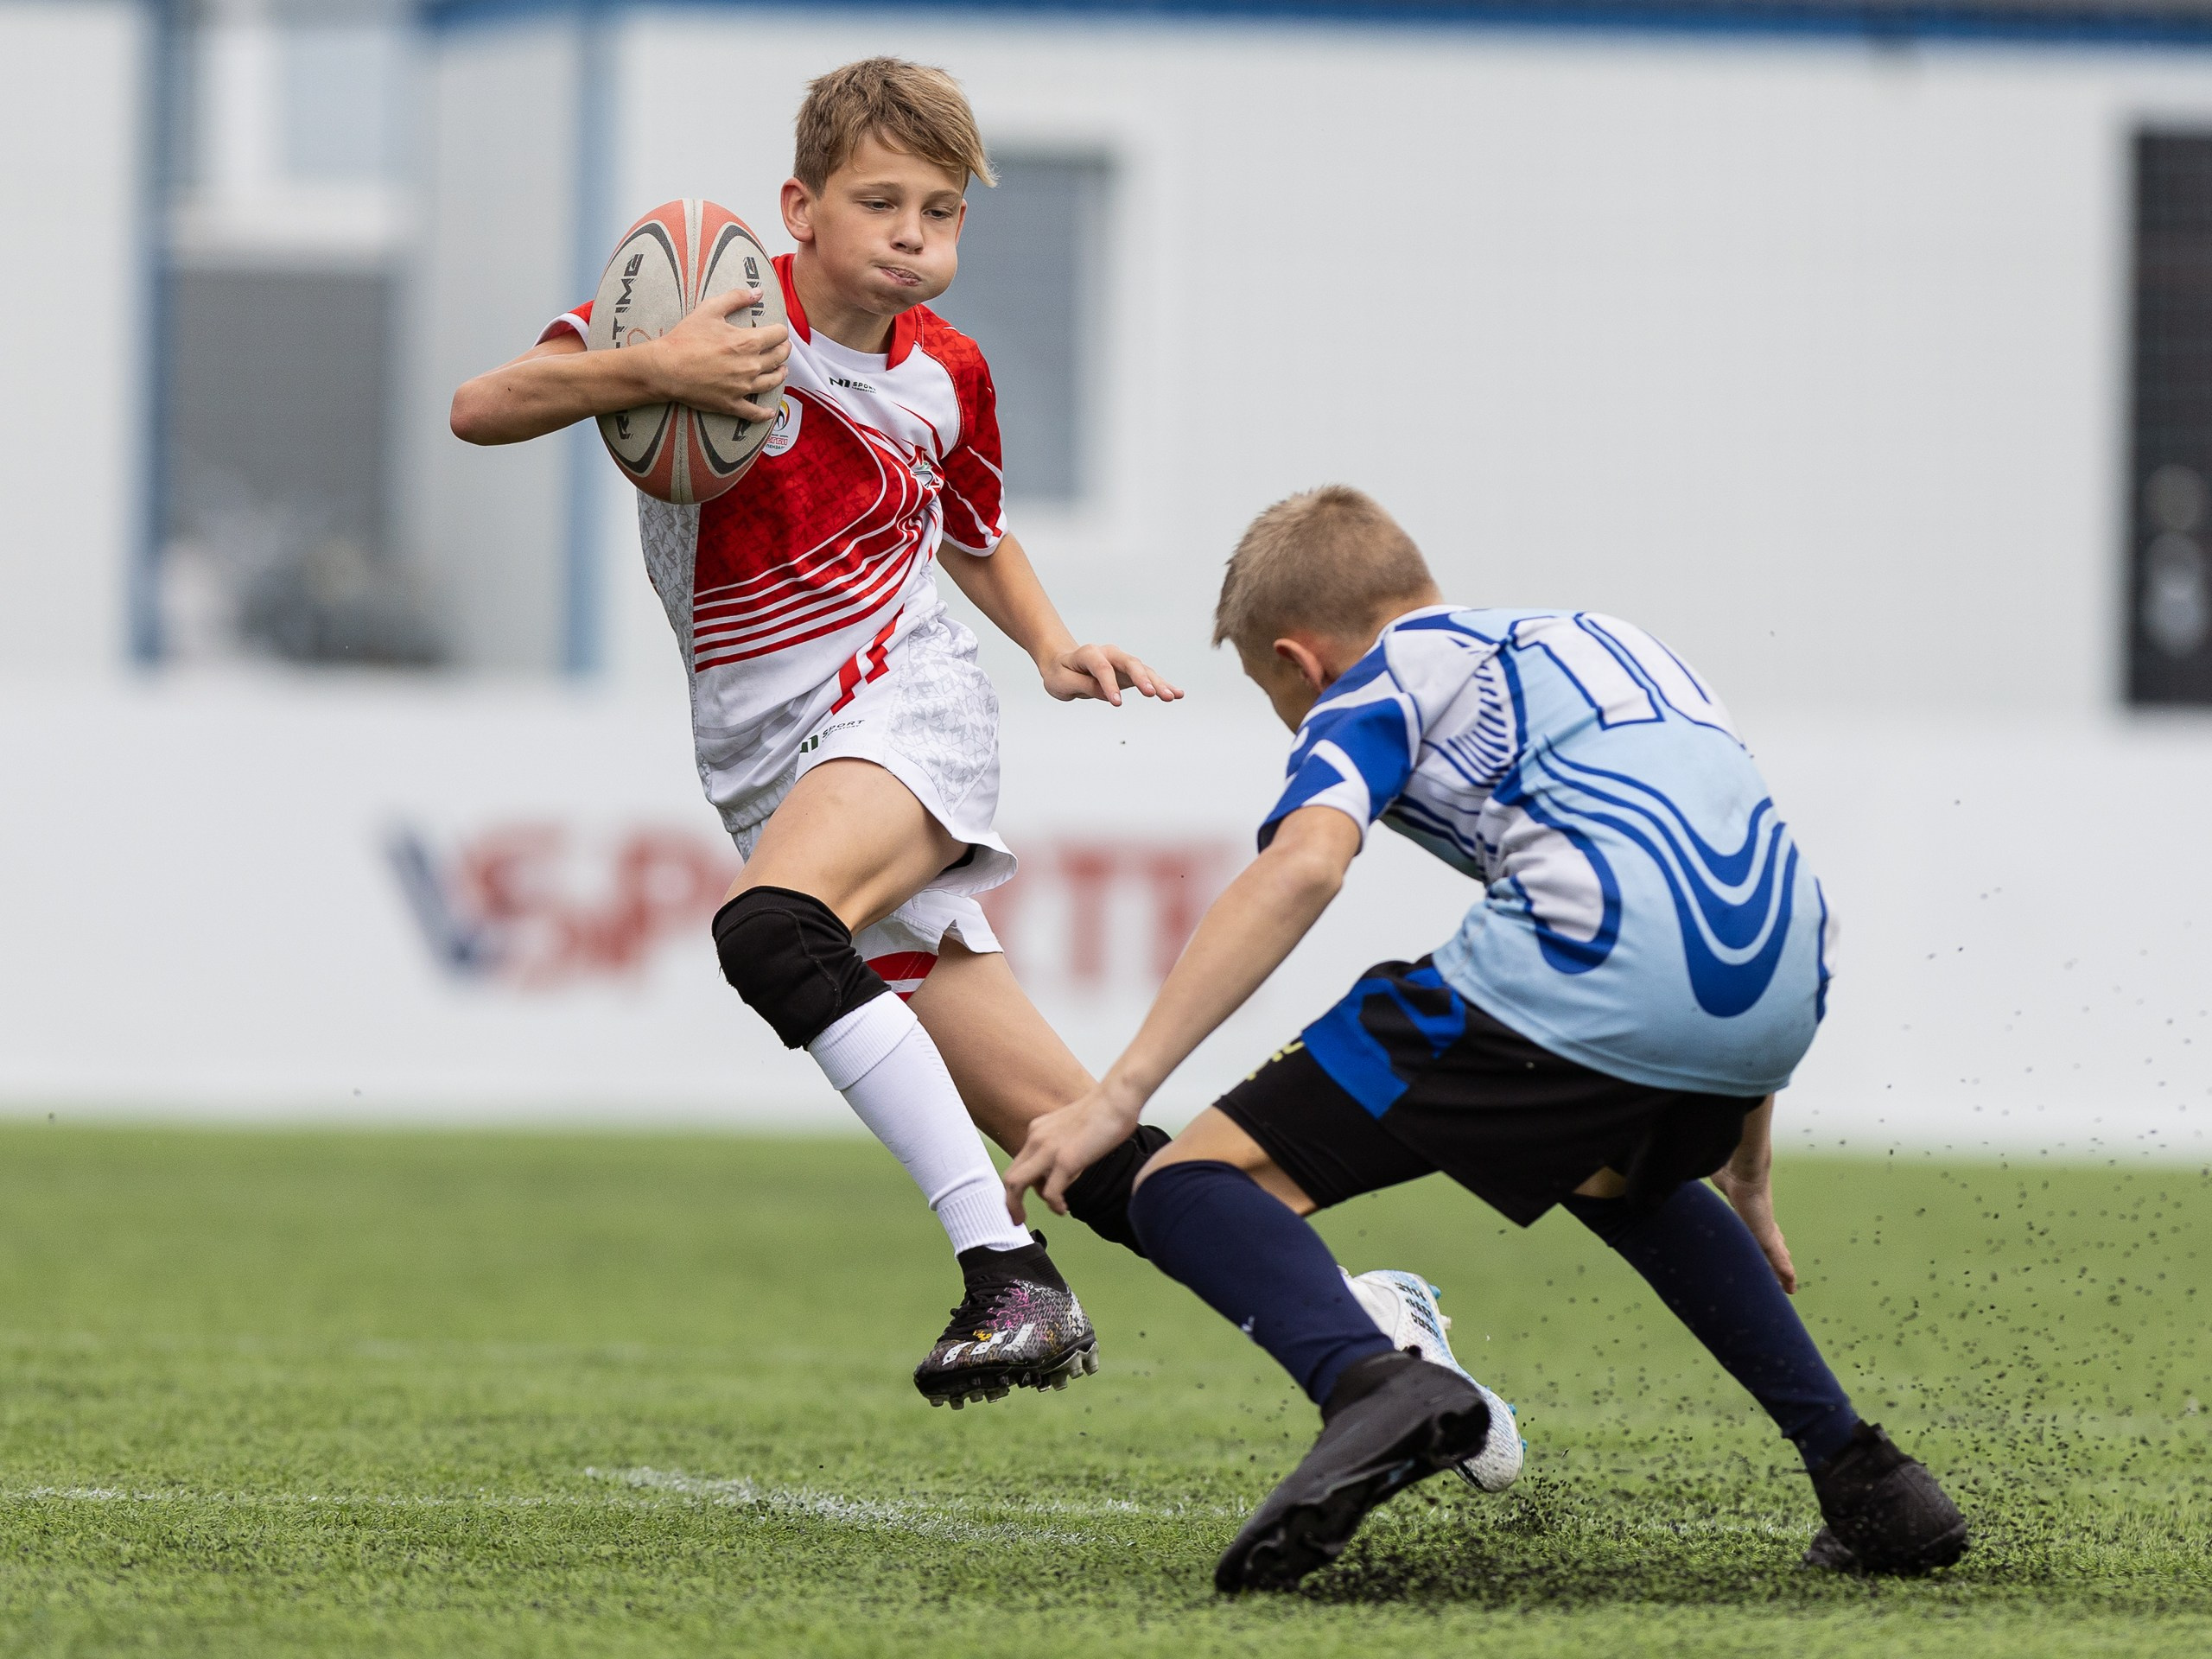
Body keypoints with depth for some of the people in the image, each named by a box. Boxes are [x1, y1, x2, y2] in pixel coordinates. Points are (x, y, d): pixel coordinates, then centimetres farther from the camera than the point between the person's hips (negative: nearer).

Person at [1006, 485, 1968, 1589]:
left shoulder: (1369, 691, 16)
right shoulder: (1599, 643, 37)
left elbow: (1303, 867, -6)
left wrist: (1118, 1095, -10)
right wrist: (1744, 1182, 47)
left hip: (1582, 979, -7)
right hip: (1778, 999, 7)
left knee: (1195, 1186, 1)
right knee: (1618, 1178, 41)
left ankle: (1368, 1384, -30)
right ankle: (1864, 1480, 28)